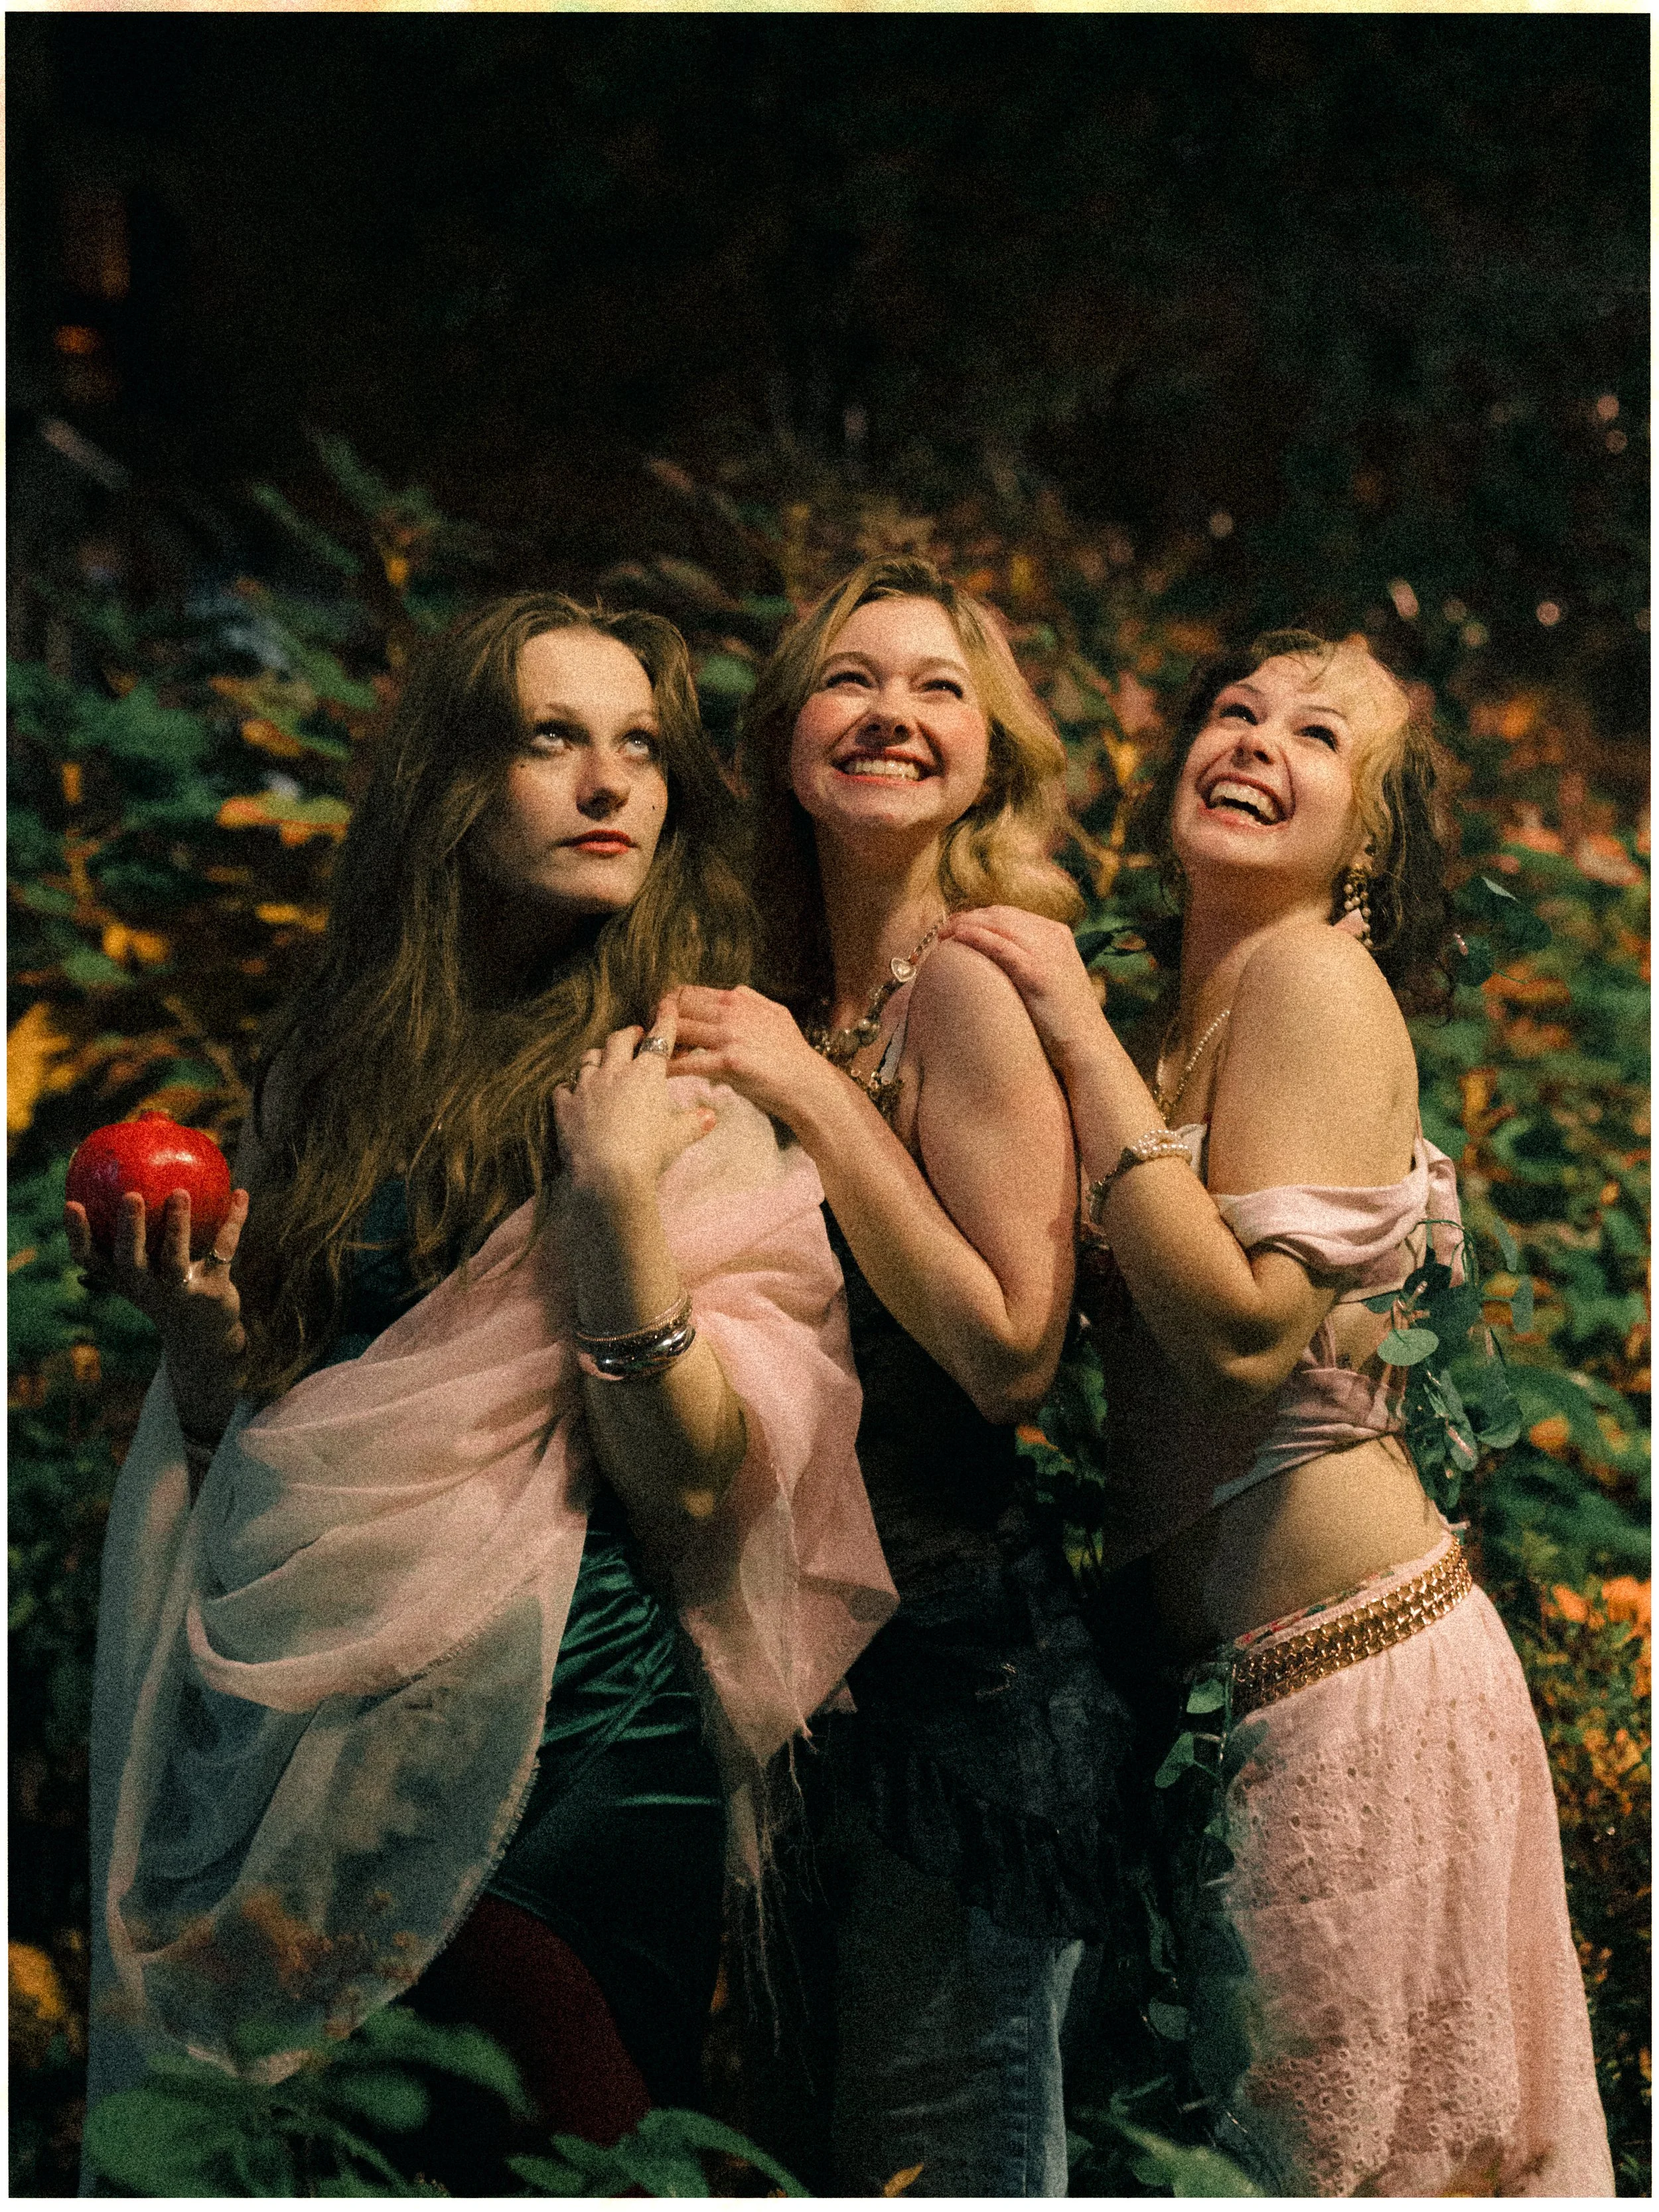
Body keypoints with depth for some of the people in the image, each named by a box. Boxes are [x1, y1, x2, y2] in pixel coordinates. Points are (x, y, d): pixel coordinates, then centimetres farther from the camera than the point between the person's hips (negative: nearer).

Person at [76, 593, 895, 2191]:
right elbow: (253, 1432, 14)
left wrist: (621, 1199, -21)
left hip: (570, 1738, -4)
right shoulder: (333, 1062, 8)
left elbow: (695, 1484, -12)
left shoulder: (693, 1084, -4)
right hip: (302, 1734, 4)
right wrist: (195, 1326, -5)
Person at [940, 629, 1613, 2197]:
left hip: (1349, 1667, -8)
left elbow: (1244, 1331, -24)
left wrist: (1080, 1037, -19)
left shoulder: (1316, 978, -12)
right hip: (1224, 1680, 8)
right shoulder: (1185, 1018, 13)